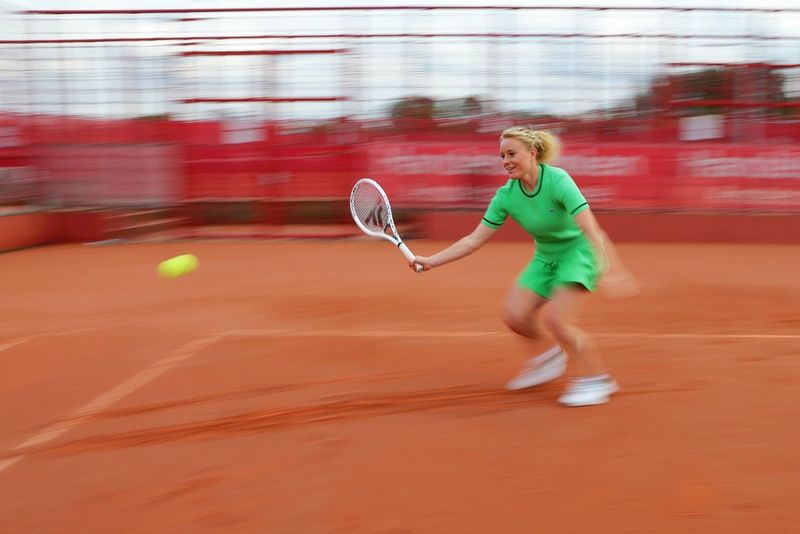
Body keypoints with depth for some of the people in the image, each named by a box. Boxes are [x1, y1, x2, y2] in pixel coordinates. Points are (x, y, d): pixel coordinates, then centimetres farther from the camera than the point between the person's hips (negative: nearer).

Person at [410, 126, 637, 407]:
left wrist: (611, 271, -46)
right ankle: (551, 355, 25)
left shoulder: (558, 180, -26)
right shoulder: (506, 195, -10)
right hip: (545, 257, 6)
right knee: (514, 314, -5)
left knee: (554, 318, -20)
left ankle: (598, 378, 2)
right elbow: (474, 240, -7)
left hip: (578, 252, -6)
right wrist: (431, 261, -14)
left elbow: (591, 230, -34)